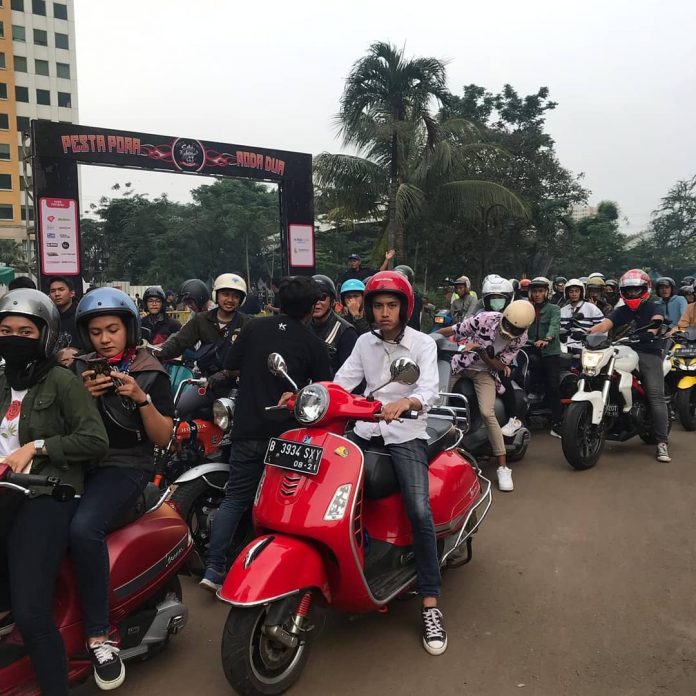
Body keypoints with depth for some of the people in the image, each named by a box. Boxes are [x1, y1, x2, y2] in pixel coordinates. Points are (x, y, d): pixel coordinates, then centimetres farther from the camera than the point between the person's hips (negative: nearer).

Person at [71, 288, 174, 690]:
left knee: (84, 528, -31)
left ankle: (99, 635, -21)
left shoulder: (151, 373, 4)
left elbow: (163, 437, 0)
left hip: (125, 467, -4)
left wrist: (141, 397, -14)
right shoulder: (80, 370, 15)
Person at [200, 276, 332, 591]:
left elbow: (230, 367, 7)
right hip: (286, 434, -2)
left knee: (235, 498, 12)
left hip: (247, 430, 2)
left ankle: (213, 568, 6)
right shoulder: (314, 345, -5)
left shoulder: (254, 327, 1)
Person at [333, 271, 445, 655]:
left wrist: (405, 402, -40)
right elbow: (342, 381, 0)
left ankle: (431, 604, -8)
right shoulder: (365, 342, 12)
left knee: (419, 511, -19)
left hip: (406, 435, -4)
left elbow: (429, 386, -18)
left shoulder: (423, 344, -1)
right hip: (365, 431, 4)